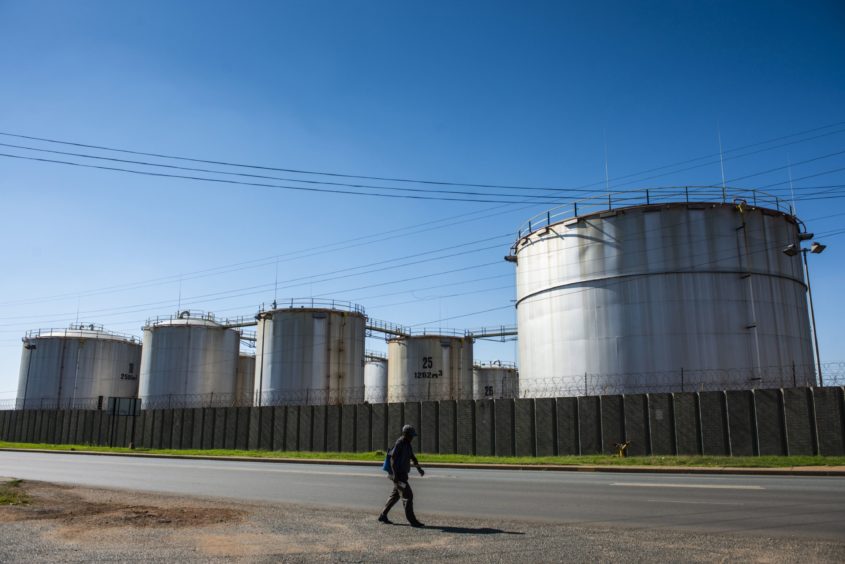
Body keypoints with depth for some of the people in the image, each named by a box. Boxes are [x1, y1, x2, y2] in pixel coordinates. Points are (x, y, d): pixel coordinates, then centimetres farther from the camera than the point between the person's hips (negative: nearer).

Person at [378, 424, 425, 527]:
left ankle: (383, 516, 25)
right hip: (398, 475, -10)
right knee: (408, 496, -10)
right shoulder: (399, 444, -18)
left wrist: (419, 468, 13)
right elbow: (393, 458, -23)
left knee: (395, 495, 17)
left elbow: (412, 457, 23)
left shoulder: (407, 444, 12)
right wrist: (395, 475, -28)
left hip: (402, 474, 10)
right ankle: (412, 521, -7)